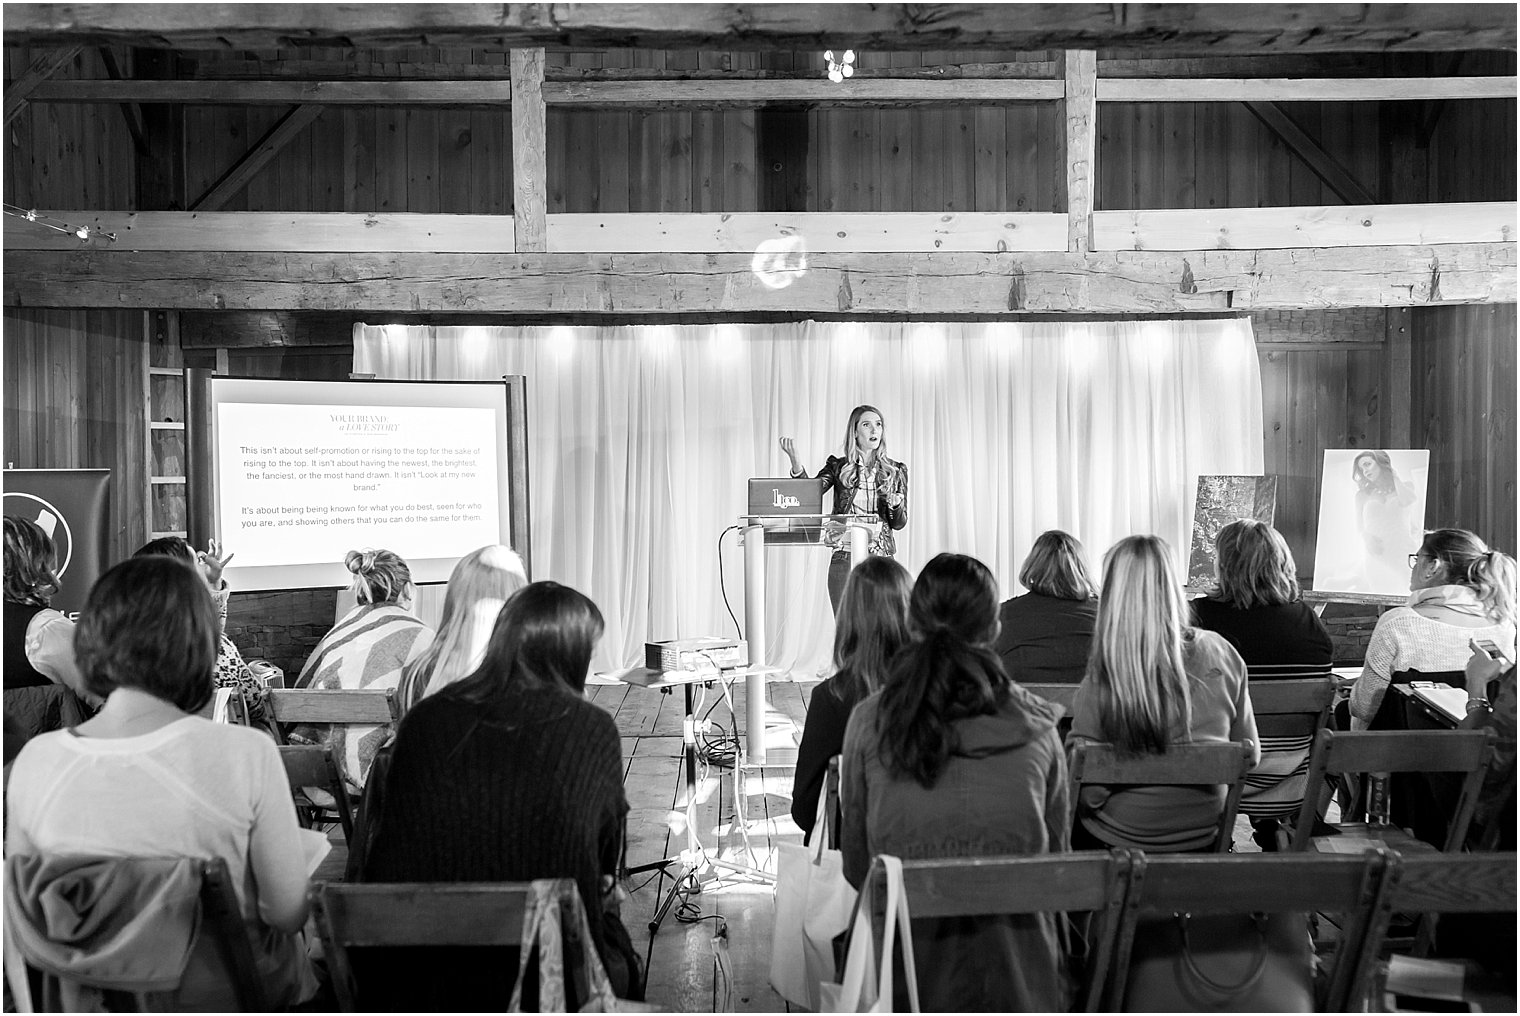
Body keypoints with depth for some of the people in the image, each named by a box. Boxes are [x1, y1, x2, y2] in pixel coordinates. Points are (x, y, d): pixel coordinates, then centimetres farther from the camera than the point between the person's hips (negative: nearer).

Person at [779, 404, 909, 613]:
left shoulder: (896, 471, 9)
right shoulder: (839, 467, 7)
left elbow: (899, 524, 10)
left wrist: (895, 503, -12)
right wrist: (795, 461, -22)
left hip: (881, 557, 1)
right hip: (844, 557, -1)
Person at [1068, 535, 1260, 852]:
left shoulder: (1103, 680, -23)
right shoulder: (1222, 654, -10)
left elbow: (1087, 793, -18)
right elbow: (1250, 755, 1)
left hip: (1120, 842, -4)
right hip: (1204, 840, 4)